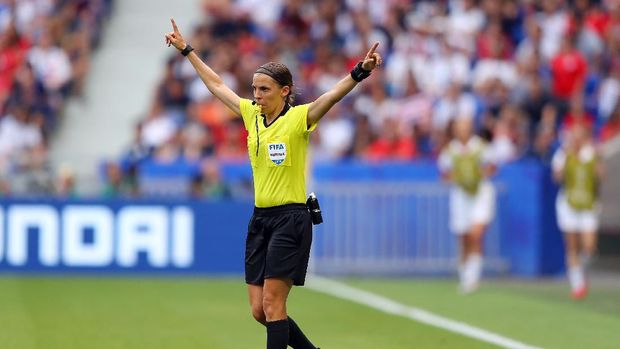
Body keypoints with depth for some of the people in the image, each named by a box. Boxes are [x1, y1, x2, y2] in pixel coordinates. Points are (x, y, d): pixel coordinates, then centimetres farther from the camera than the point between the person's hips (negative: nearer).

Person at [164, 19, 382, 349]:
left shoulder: (298, 118, -8)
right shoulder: (252, 114, 9)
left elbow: (332, 95, -25)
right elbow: (216, 85, 21)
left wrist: (360, 72, -42)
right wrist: (186, 50, 27)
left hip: (290, 219, -7)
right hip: (260, 219, 7)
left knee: (272, 303, -11)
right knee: (259, 310, 4)